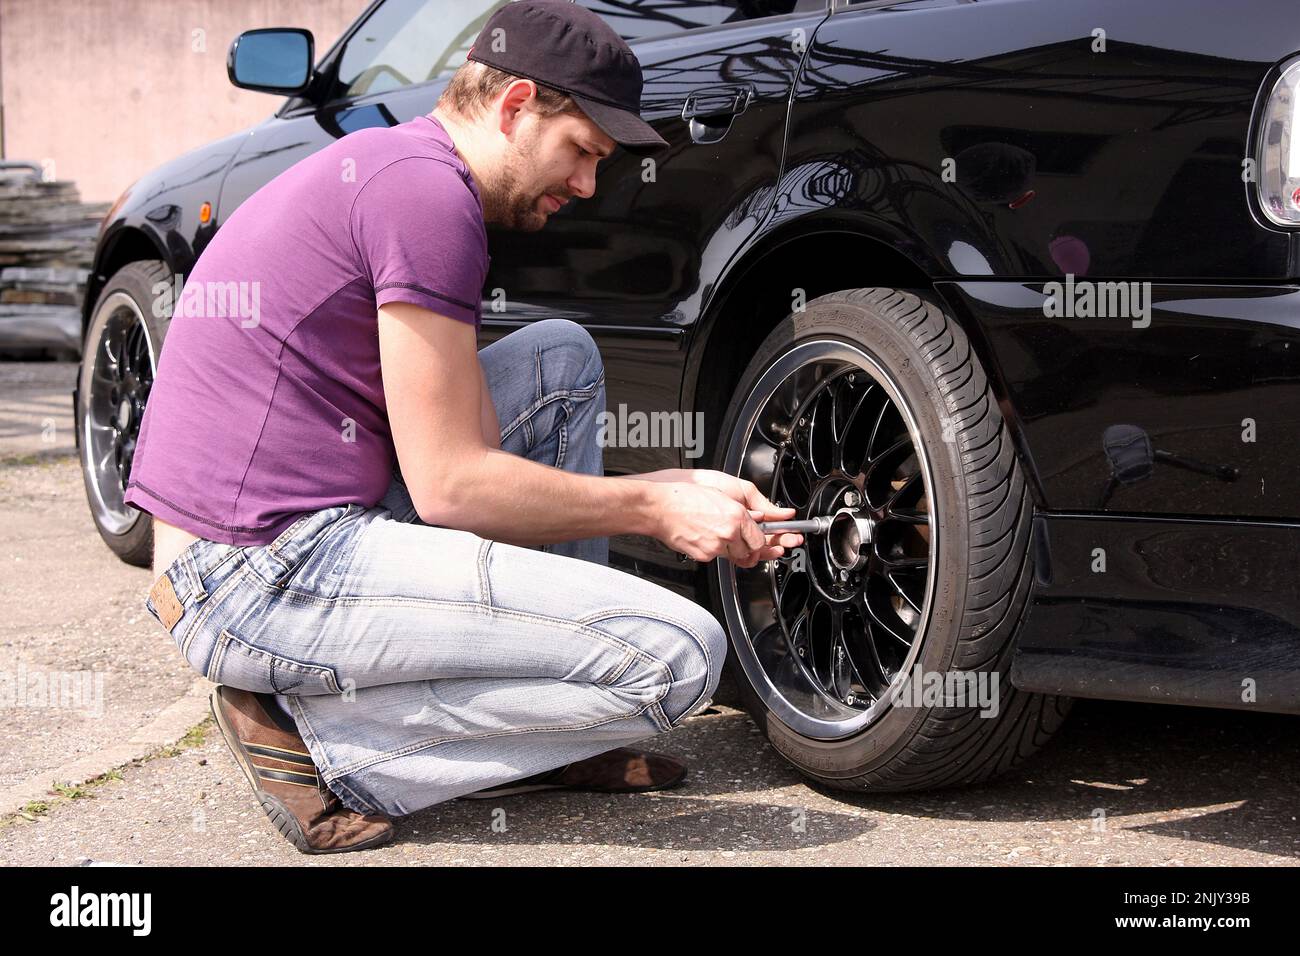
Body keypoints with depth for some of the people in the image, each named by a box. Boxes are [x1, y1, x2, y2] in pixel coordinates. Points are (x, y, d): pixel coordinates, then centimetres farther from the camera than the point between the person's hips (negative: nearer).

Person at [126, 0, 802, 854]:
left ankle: (544, 734, 15)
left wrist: (677, 490, 15)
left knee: (562, 360, 18)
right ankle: (321, 738, -6)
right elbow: (450, 486, -14)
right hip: (271, 581, -10)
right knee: (681, 656, -14)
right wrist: (656, 510, -2)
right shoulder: (427, 186, -12)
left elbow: (460, 452, 22)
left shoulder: (380, 167, 20)